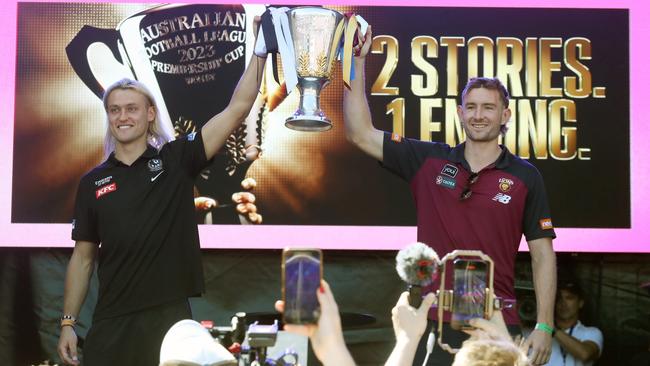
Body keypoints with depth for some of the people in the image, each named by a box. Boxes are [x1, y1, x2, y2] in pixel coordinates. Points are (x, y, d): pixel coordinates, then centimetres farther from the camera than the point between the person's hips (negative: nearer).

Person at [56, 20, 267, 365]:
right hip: (111, 322, 2)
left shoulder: (176, 159, 2)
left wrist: (259, 51, -9)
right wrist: (68, 322, 5)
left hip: (170, 317, -1)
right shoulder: (93, 182, 7)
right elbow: (83, 257, 10)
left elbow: (237, 109, -5)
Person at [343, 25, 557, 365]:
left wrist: (544, 326, -4)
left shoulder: (525, 176, 2)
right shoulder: (428, 160, 5)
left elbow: (542, 254, 3)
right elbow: (360, 134, 2)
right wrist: (358, 60, -1)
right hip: (432, 321, 1)